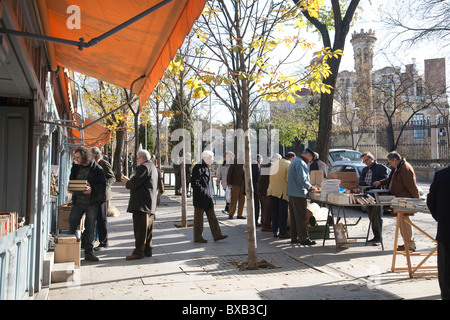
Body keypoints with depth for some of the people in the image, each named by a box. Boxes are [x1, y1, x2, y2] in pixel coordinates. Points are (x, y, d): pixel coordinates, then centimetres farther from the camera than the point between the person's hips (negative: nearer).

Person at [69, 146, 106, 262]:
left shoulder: (97, 169, -5)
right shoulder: (75, 167, 9)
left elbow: (103, 185, -7)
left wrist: (92, 189, -24)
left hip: (92, 202, -3)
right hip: (77, 201, 4)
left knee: (90, 227, 3)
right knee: (71, 226, 5)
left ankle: (89, 252, 14)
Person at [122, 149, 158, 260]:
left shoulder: (143, 167, -12)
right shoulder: (152, 167, 20)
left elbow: (134, 183, -18)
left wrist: (126, 183, 2)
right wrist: (129, 180, 21)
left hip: (142, 204, -10)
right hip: (150, 204, 10)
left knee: (140, 228, -7)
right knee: (148, 228, 12)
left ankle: (139, 251, -4)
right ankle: (147, 250, 17)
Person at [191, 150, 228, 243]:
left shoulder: (208, 169, 16)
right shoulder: (198, 168, -13)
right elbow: (195, 183, -19)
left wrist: (210, 193, 16)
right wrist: (203, 191, -18)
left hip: (208, 198, 9)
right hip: (200, 198, -9)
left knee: (212, 217, 9)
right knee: (199, 218, 3)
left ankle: (217, 235, 14)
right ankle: (198, 237, 12)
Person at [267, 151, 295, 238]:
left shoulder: (275, 163, 16)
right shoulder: (288, 164, -7)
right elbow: (288, 179, -13)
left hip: (272, 191, 7)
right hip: (282, 191, -7)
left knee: (274, 212, 13)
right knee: (283, 213, 1)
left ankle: (275, 231, 19)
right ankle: (282, 233, 5)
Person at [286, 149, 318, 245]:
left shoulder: (295, 161, 19)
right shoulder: (301, 163, -14)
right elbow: (302, 180, -22)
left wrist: (309, 187, 19)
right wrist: (311, 187, -8)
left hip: (292, 193, 10)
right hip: (299, 194, -10)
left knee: (294, 217, 13)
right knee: (301, 217, -4)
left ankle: (294, 237, 19)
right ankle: (304, 239, 1)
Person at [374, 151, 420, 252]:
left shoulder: (405, 169, -19)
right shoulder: (397, 168, 14)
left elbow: (411, 186, -20)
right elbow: (390, 179, 28)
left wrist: (416, 199, -19)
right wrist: (380, 182, 16)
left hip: (405, 200, -11)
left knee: (404, 220, -8)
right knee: (402, 221, 15)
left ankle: (410, 245, -2)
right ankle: (408, 242, 25)